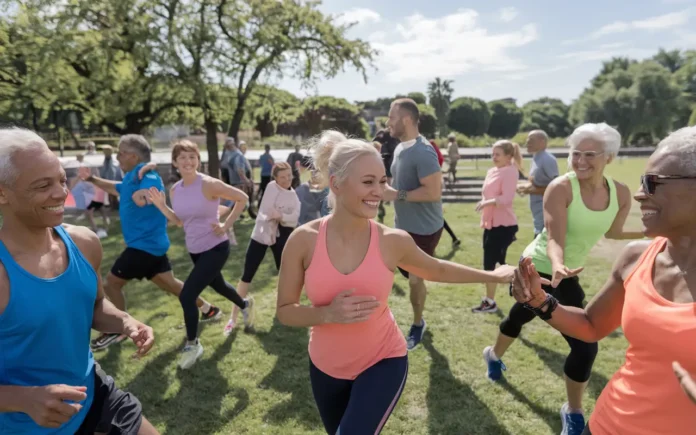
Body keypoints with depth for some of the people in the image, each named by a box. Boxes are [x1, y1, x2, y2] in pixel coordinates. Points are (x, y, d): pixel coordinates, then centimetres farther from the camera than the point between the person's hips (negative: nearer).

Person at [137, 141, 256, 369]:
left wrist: (226, 225, -14)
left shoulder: (209, 184, -20)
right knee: (218, 285, 26)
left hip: (215, 248, -7)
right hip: (195, 250, 7)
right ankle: (245, 304, 58)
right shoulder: (175, 190, 0)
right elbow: (179, 221, 10)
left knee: (187, 296, -12)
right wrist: (161, 206, -5)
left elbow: (242, 198, -15)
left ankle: (192, 344, 11)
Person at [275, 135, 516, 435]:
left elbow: (437, 270, 4)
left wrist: (492, 276, 9)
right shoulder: (304, 240, -18)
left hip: (383, 361, -1)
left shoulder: (392, 241, -17)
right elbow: (284, 310, -10)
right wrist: (328, 313, -28)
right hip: (326, 367, 2)